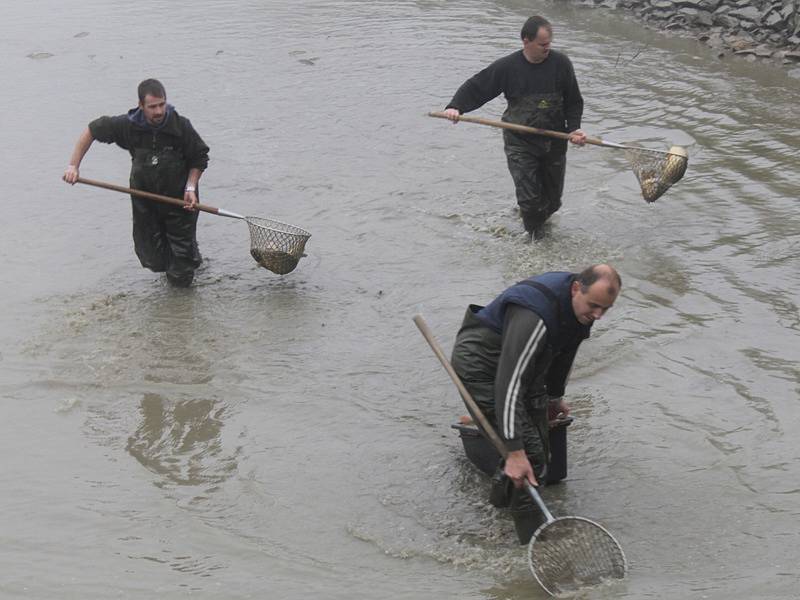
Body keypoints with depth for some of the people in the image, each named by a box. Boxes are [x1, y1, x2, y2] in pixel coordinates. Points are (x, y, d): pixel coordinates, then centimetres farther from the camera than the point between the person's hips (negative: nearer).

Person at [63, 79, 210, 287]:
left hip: (179, 200, -2)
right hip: (145, 203, 2)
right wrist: (73, 165, -4)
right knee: (155, 262, 8)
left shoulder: (181, 126, -18)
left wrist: (190, 187, -14)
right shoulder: (128, 125, -15)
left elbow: (200, 158, -2)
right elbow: (92, 130, 0)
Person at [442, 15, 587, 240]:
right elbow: (475, 87, -1)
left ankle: (538, 219, 42)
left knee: (553, 198, 11)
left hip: (554, 142, 2)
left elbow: (574, 100, 4)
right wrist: (455, 106, -18)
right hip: (520, 143, -2)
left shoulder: (560, 63, -6)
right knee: (528, 197, -9)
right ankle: (535, 239, 13)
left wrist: (574, 128, -9)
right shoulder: (507, 67, -9)